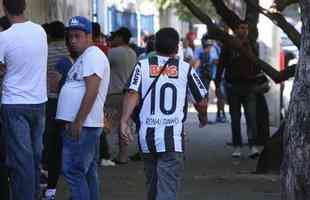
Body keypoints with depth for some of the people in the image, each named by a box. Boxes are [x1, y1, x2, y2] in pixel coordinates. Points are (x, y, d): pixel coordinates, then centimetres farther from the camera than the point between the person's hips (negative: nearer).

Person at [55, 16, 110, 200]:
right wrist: (70, 122, 22)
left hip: (82, 125, -11)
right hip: (78, 125, 11)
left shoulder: (93, 55, -11)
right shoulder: (84, 57, 22)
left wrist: (78, 122, -23)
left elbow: (92, 91, -21)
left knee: (73, 171, -12)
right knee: (88, 173, 13)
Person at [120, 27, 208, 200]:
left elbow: (133, 94, -10)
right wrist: (203, 116, 30)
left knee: (152, 184, 22)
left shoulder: (142, 65, 5)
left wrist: (124, 121, -16)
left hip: (147, 137, 3)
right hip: (173, 139, -3)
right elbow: (202, 101, 9)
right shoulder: (186, 68, 4)